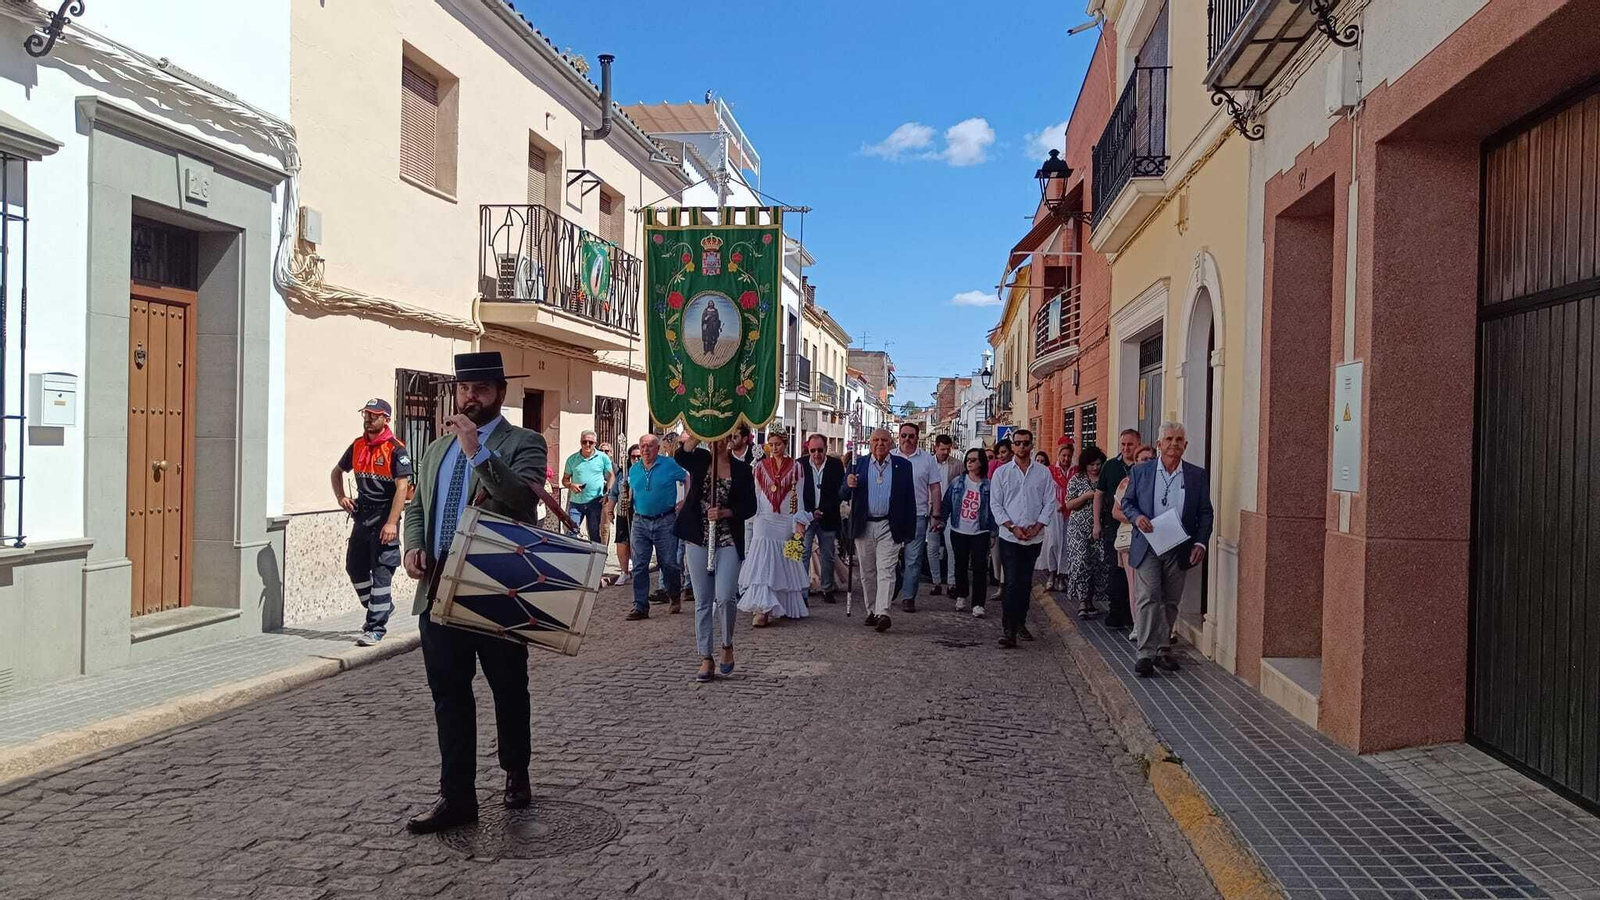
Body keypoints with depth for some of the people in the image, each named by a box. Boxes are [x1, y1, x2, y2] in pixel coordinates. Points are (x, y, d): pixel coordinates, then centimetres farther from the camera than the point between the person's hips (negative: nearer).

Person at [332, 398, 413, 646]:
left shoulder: (395, 449, -12)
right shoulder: (357, 446, 9)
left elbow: (402, 488, -18)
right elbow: (337, 471, 26)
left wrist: (391, 523, -24)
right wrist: (341, 497, 8)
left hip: (384, 516, -8)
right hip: (361, 514, 8)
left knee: (381, 572, -6)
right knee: (354, 566, 14)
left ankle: (376, 628, -1)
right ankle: (381, 608, 33)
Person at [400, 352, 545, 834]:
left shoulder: (524, 443, -3)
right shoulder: (436, 449, 17)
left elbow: (523, 497, -21)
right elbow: (416, 507, 23)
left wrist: (477, 451, -26)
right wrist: (413, 546, 3)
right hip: (439, 590, 5)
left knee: (509, 691, 11)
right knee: (448, 695, 5)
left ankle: (516, 775, 31)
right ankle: (457, 797, 12)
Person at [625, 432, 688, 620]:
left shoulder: (670, 465, -4)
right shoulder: (634, 469, 9)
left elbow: (689, 480, 3)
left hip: (665, 521, -3)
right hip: (640, 522, 4)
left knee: (669, 563, 5)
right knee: (639, 566, -1)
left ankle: (675, 597, 29)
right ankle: (640, 606, 3)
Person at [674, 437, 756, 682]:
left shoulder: (741, 469, 4)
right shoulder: (699, 460, 5)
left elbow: (750, 507, 1)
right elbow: (681, 456, -17)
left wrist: (725, 513, -14)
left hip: (728, 541, -1)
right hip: (698, 540, 1)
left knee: (725, 597, -13)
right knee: (702, 601, 5)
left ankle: (727, 645, 14)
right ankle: (706, 658, 13)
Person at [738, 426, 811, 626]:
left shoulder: (795, 467, 3)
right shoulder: (761, 466, 6)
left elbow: (798, 496, 2)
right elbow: (755, 495, 9)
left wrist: (799, 522, -4)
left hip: (786, 521, 0)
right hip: (764, 520, 0)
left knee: (783, 564, 6)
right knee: (762, 562, -9)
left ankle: (786, 606, 18)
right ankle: (762, 610, -13)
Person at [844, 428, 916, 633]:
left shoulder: (903, 466, 3)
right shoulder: (858, 464, 5)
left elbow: (909, 499, 3)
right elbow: (843, 495, 5)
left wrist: (908, 530, -2)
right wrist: (849, 485, -19)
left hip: (889, 527, -2)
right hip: (864, 526, 2)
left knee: (886, 570, -10)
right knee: (867, 572, 10)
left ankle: (882, 613, -16)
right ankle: (872, 611, 21)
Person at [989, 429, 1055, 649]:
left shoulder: (1043, 473, 5)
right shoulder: (1001, 472, 2)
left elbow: (1050, 502, 4)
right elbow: (995, 504, 0)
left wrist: (1037, 527, -7)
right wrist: (1012, 527, -10)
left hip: (1034, 538, 2)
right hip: (1009, 538, -2)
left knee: (1025, 583, 10)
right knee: (1012, 583, -9)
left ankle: (1020, 623, 22)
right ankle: (1009, 629, -10)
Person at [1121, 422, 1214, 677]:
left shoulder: (1198, 476, 4)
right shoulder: (1140, 472, 2)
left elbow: (1205, 513, 6)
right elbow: (1126, 502, 8)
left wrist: (1200, 543, -5)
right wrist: (1137, 516, -13)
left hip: (1179, 550, 2)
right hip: (1147, 547, -2)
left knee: (1170, 601, 10)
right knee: (1148, 597, -11)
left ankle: (1162, 650, 21)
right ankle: (1148, 654, -10)